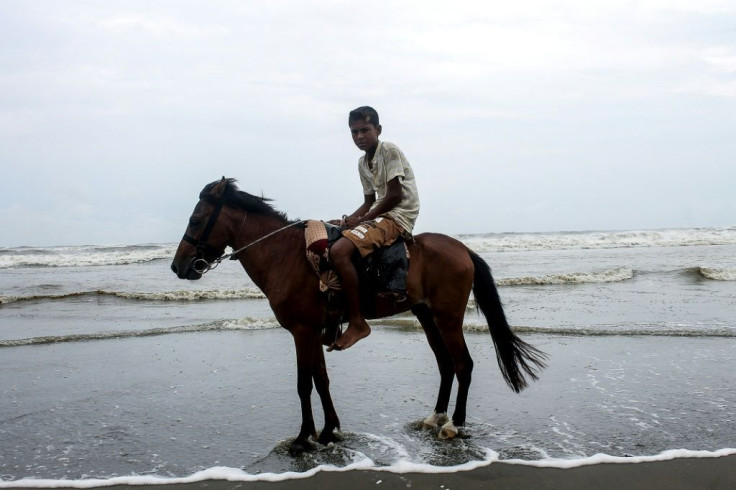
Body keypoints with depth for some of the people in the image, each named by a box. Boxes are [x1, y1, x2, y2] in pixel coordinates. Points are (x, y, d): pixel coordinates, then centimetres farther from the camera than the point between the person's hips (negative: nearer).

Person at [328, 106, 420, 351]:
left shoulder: (390, 151, -10)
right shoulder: (363, 163, 15)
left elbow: (395, 195, -17)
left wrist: (362, 220, -15)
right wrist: (351, 220, 1)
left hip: (399, 216, -10)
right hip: (380, 214, 10)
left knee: (339, 251, -28)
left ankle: (357, 323, -22)